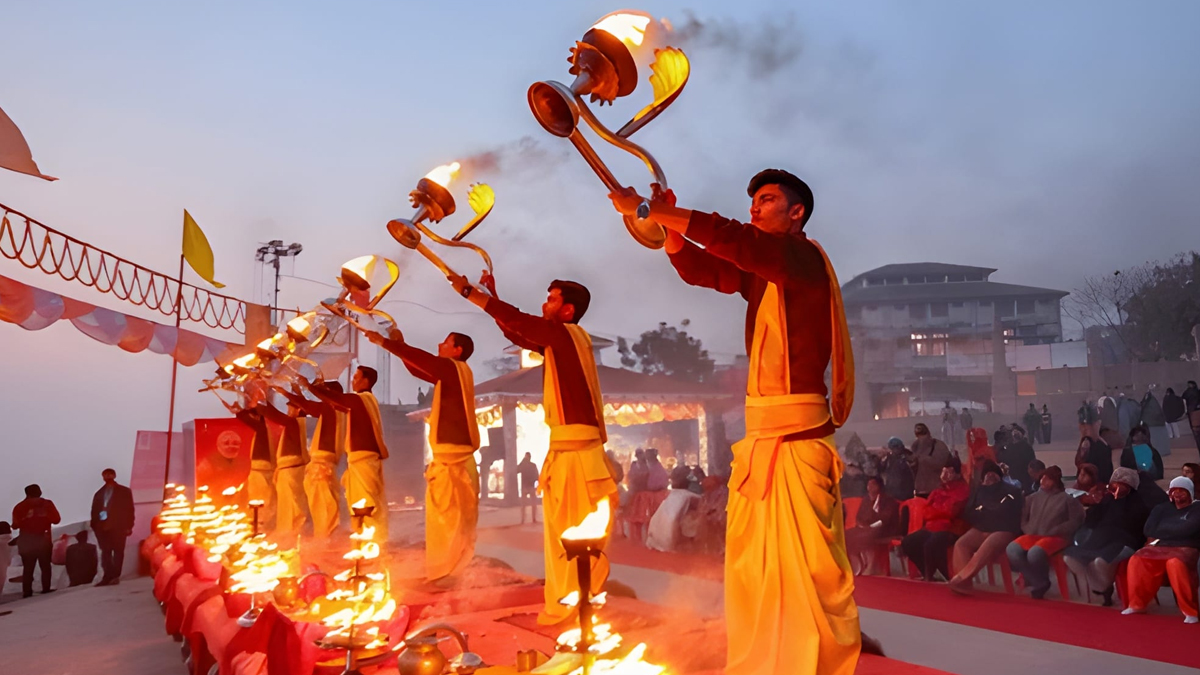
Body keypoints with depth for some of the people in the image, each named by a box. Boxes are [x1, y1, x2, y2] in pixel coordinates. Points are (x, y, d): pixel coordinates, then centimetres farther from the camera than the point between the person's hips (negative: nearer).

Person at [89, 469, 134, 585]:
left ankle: (115, 576, -3)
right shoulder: (99, 493, 19)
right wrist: (94, 525, -4)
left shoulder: (124, 491, 11)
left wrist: (129, 526, -6)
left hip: (118, 526, -3)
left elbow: (129, 509, 4)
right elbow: (94, 511, 10)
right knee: (105, 552, -3)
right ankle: (108, 576, -6)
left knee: (118, 551, -3)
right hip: (103, 526, 3)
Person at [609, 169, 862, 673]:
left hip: (797, 439, -9)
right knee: (749, 567, 14)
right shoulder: (761, 271, 17)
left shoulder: (804, 258, -7)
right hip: (761, 438, 9)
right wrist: (665, 221, 0)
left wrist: (649, 210, -16)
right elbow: (697, 268, 16)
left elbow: (727, 236, -20)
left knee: (811, 569, -4)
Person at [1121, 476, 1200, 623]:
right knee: (1136, 561, -26)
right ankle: (1137, 604, -12)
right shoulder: (1162, 508, 18)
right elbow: (1148, 530, 7)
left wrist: (1161, 531, 1)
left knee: (1175, 564, -40)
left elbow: (1187, 529, -11)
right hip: (1159, 547, 4)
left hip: (1184, 549, -4)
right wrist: (1174, 530, -3)